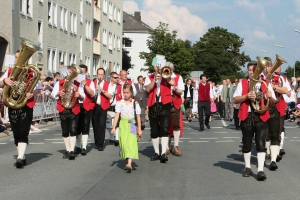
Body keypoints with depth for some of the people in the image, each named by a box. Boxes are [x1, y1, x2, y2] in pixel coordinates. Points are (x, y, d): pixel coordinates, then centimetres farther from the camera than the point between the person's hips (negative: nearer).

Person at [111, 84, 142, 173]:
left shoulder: (135, 103, 4)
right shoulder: (120, 103, 6)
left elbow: (138, 116, 6)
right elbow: (117, 115, 2)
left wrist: (139, 129, 4)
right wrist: (114, 127, -5)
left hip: (132, 126, -1)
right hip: (123, 125, 2)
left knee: (131, 143, -13)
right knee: (124, 143, 0)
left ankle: (129, 164, -24)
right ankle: (126, 162, 16)